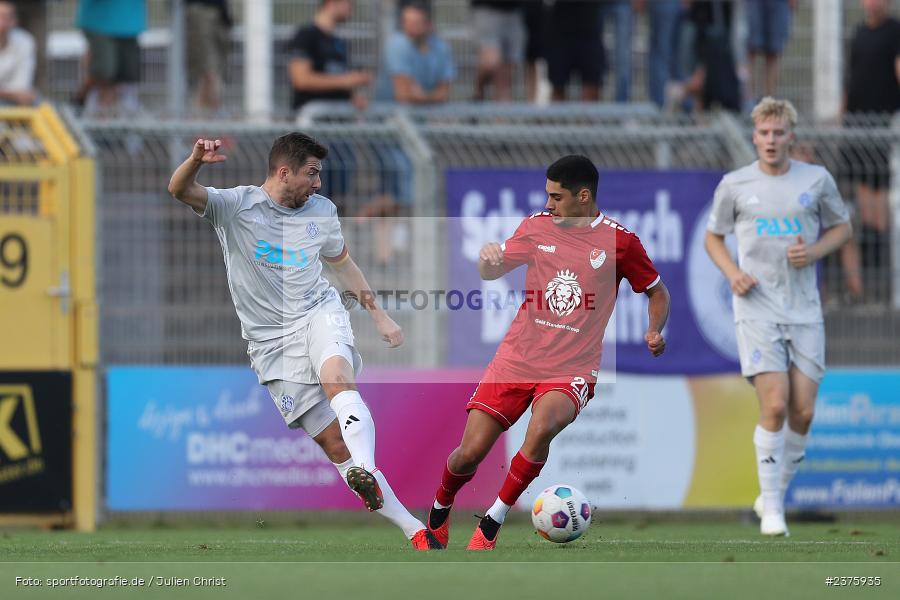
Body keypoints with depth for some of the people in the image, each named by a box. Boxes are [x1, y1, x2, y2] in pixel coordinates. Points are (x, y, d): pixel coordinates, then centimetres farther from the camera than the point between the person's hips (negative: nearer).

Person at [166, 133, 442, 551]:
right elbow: (179, 191, -20)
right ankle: (414, 530, -8)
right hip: (271, 340, -2)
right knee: (333, 443, -9)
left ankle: (367, 474, -54)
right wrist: (196, 160, -42)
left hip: (319, 314, 2)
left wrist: (378, 315, 27)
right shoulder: (236, 206, -5)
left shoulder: (321, 211, 9)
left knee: (338, 375, -35)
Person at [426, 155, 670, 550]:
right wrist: (487, 257, -6)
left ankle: (491, 524, -20)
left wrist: (655, 331, -7)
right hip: (518, 356, 3)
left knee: (542, 427, -34)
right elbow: (491, 272, 18)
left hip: (572, 369, -3)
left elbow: (657, 292, 12)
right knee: (470, 453, -5)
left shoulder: (619, 241, -2)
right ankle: (439, 513, 27)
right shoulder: (537, 226, 7)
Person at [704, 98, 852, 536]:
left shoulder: (817, 180, 4)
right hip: (757, 308, -2)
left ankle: (775, 493, 20)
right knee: (774, 405, -15)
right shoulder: (735, 185, 2)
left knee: (802, 413, -2)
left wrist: (815, 251, -4)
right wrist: (732, 273, -4)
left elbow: (842, 227, 17)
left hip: (805, 311, 2)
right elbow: (713, 236, 15)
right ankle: (771, 508, -5)